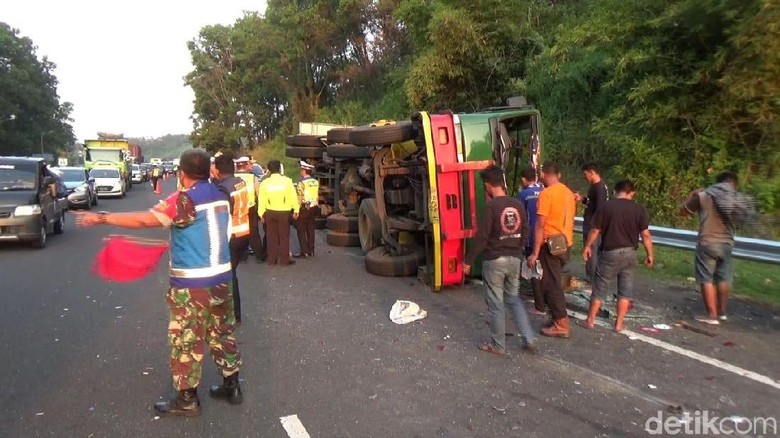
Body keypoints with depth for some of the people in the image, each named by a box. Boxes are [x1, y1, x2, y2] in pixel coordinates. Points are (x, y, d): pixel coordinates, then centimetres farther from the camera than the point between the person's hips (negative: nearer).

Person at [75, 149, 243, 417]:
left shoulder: (184, 199, -16)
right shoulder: (220, 196, 7)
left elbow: (145, 220, -23)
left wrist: (103, 218, -16)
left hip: (192, 284, -7)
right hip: (221, 278, 7)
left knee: (186, 341, 7)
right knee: (222, 333, 17)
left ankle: (187, 400, 18)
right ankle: (231, 386, 28)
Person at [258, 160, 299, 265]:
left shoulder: (265, 182, -4)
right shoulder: (287, 181, -8)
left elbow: (261, 200, -3)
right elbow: (293, 197, -6)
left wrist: (261, 214, 5)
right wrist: (296, 210, 3)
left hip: (269, 212, 2)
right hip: (284, 212, -2)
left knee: (272, 236, 10)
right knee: (284, 236, 6)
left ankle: (272, 259, 15)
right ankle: (284, 259, 9)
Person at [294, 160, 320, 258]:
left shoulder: (301, 182, -14)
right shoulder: (316, 182, 7)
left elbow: (299, 198, -15)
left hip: (304, 209, -7)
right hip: (314, 208, 7)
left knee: (301, 230, 0)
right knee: (310, 230, 11)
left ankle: (304, 252, -2)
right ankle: (311, 251, 14)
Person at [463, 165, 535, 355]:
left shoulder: (491, 206, -16)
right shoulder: (518, 205, 2)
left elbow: (482, 237, -16)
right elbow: (525, 233, 8)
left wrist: (468, 260, -7)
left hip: (494, 261, -6)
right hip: (514, 259, 6)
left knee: (495, 304, 6)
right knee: (513, 299, 21)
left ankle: (498, 345, 18)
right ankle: (529, 339, 18)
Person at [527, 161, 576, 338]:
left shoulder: (546, 193, -15)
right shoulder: (568, 192, 9)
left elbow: (540, 225, -18)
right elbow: (570, 220, 17)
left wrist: (535, 253, -15)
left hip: (552, 244, -8)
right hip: (566, 243, 8)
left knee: (551, 284, -1)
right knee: (553, 282, 18)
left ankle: (561, 325, 3)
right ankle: (558, 317, 25)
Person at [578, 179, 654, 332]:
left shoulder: (606, 206, -8)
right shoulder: (639, 209, -2)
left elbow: (595, 230, -4)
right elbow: (645, 235, -2)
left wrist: (587, 246, 10)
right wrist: (649, 254, 8)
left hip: (610, 252, -2)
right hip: (630, 253, 2)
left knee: (600, 288, 7)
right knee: (625, 289, 10)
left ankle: (590, 321, 15)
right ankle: (619, 324, 14)